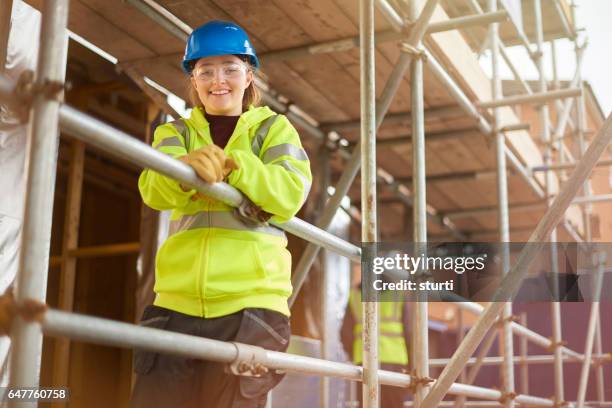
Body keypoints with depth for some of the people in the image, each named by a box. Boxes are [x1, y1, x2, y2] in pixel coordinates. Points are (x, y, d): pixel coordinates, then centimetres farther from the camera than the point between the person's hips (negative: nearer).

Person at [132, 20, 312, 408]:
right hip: (177, 303, 2)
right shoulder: (175, 132, 16)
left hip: (251, 302, -2)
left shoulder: (274, 128, 12)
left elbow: (291, 193, -7)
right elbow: (155, 191, -6)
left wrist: (234, 165, -23)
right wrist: (186, 168, -28)